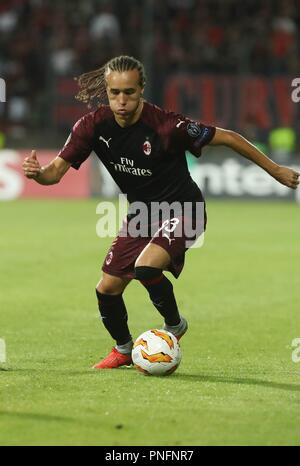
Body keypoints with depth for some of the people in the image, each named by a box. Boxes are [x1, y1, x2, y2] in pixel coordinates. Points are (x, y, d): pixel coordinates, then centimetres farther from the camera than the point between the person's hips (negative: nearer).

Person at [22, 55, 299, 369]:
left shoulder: (166, 126, -29)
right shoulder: (93, 126, -15)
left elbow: (227, 138, -18)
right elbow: (56, 171, -14)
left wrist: (274, 170, -11)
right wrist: (36, 173, -39)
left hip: (182, 210, -6)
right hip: (141, 212, 6)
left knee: (146, 267, -29)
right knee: (107, 289, 3)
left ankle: (174, 326, 1)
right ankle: (123, 349, 33)